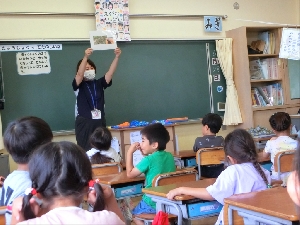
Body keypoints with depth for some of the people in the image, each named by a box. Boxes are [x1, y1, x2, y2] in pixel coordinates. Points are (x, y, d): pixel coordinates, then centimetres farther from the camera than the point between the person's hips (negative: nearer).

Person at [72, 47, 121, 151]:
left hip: (100, 122, 4)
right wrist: (86, 57, -33)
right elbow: (80, 74, -19)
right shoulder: (79, 85, 0)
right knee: (86, 150, -6)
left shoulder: (99, 84, 9)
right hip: (84, 122, -3)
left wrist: (117, 57, -18)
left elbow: (110, 72, -3)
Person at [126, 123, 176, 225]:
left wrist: (130, 152, -5)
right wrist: (146, 154, 10)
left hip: (153, 204, -6)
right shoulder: (169, 156, 1)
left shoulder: (148, 160, -18)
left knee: (133, 213, 22)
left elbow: (130, 174, -8)